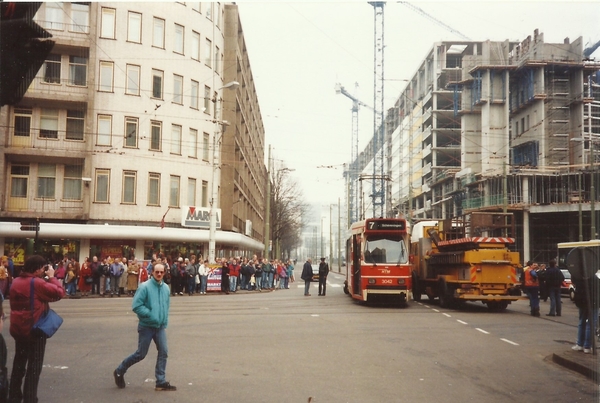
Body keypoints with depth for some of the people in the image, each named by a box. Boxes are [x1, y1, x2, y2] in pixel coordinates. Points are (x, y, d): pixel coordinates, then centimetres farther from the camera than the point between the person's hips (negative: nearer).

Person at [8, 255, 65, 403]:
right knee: (34, 366, 2)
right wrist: (52, 277, -7)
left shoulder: (16, 281, 6)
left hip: (18, 329, 8)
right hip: (34, 329, -8)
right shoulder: (37, 283, -19)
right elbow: (60, 292, -19)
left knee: (19, 363, 19)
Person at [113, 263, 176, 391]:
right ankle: (119, 371, 26)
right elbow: (136, 306, -17)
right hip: (146, 326, -5)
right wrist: (150, 314, -20)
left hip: (160, 327, 5)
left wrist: (165, 323, 13)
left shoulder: (166, 288, 5)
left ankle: (161, 382, 7)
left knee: (163, 352, -1)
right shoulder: (145, 287, -14)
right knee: (140, 354, 4)